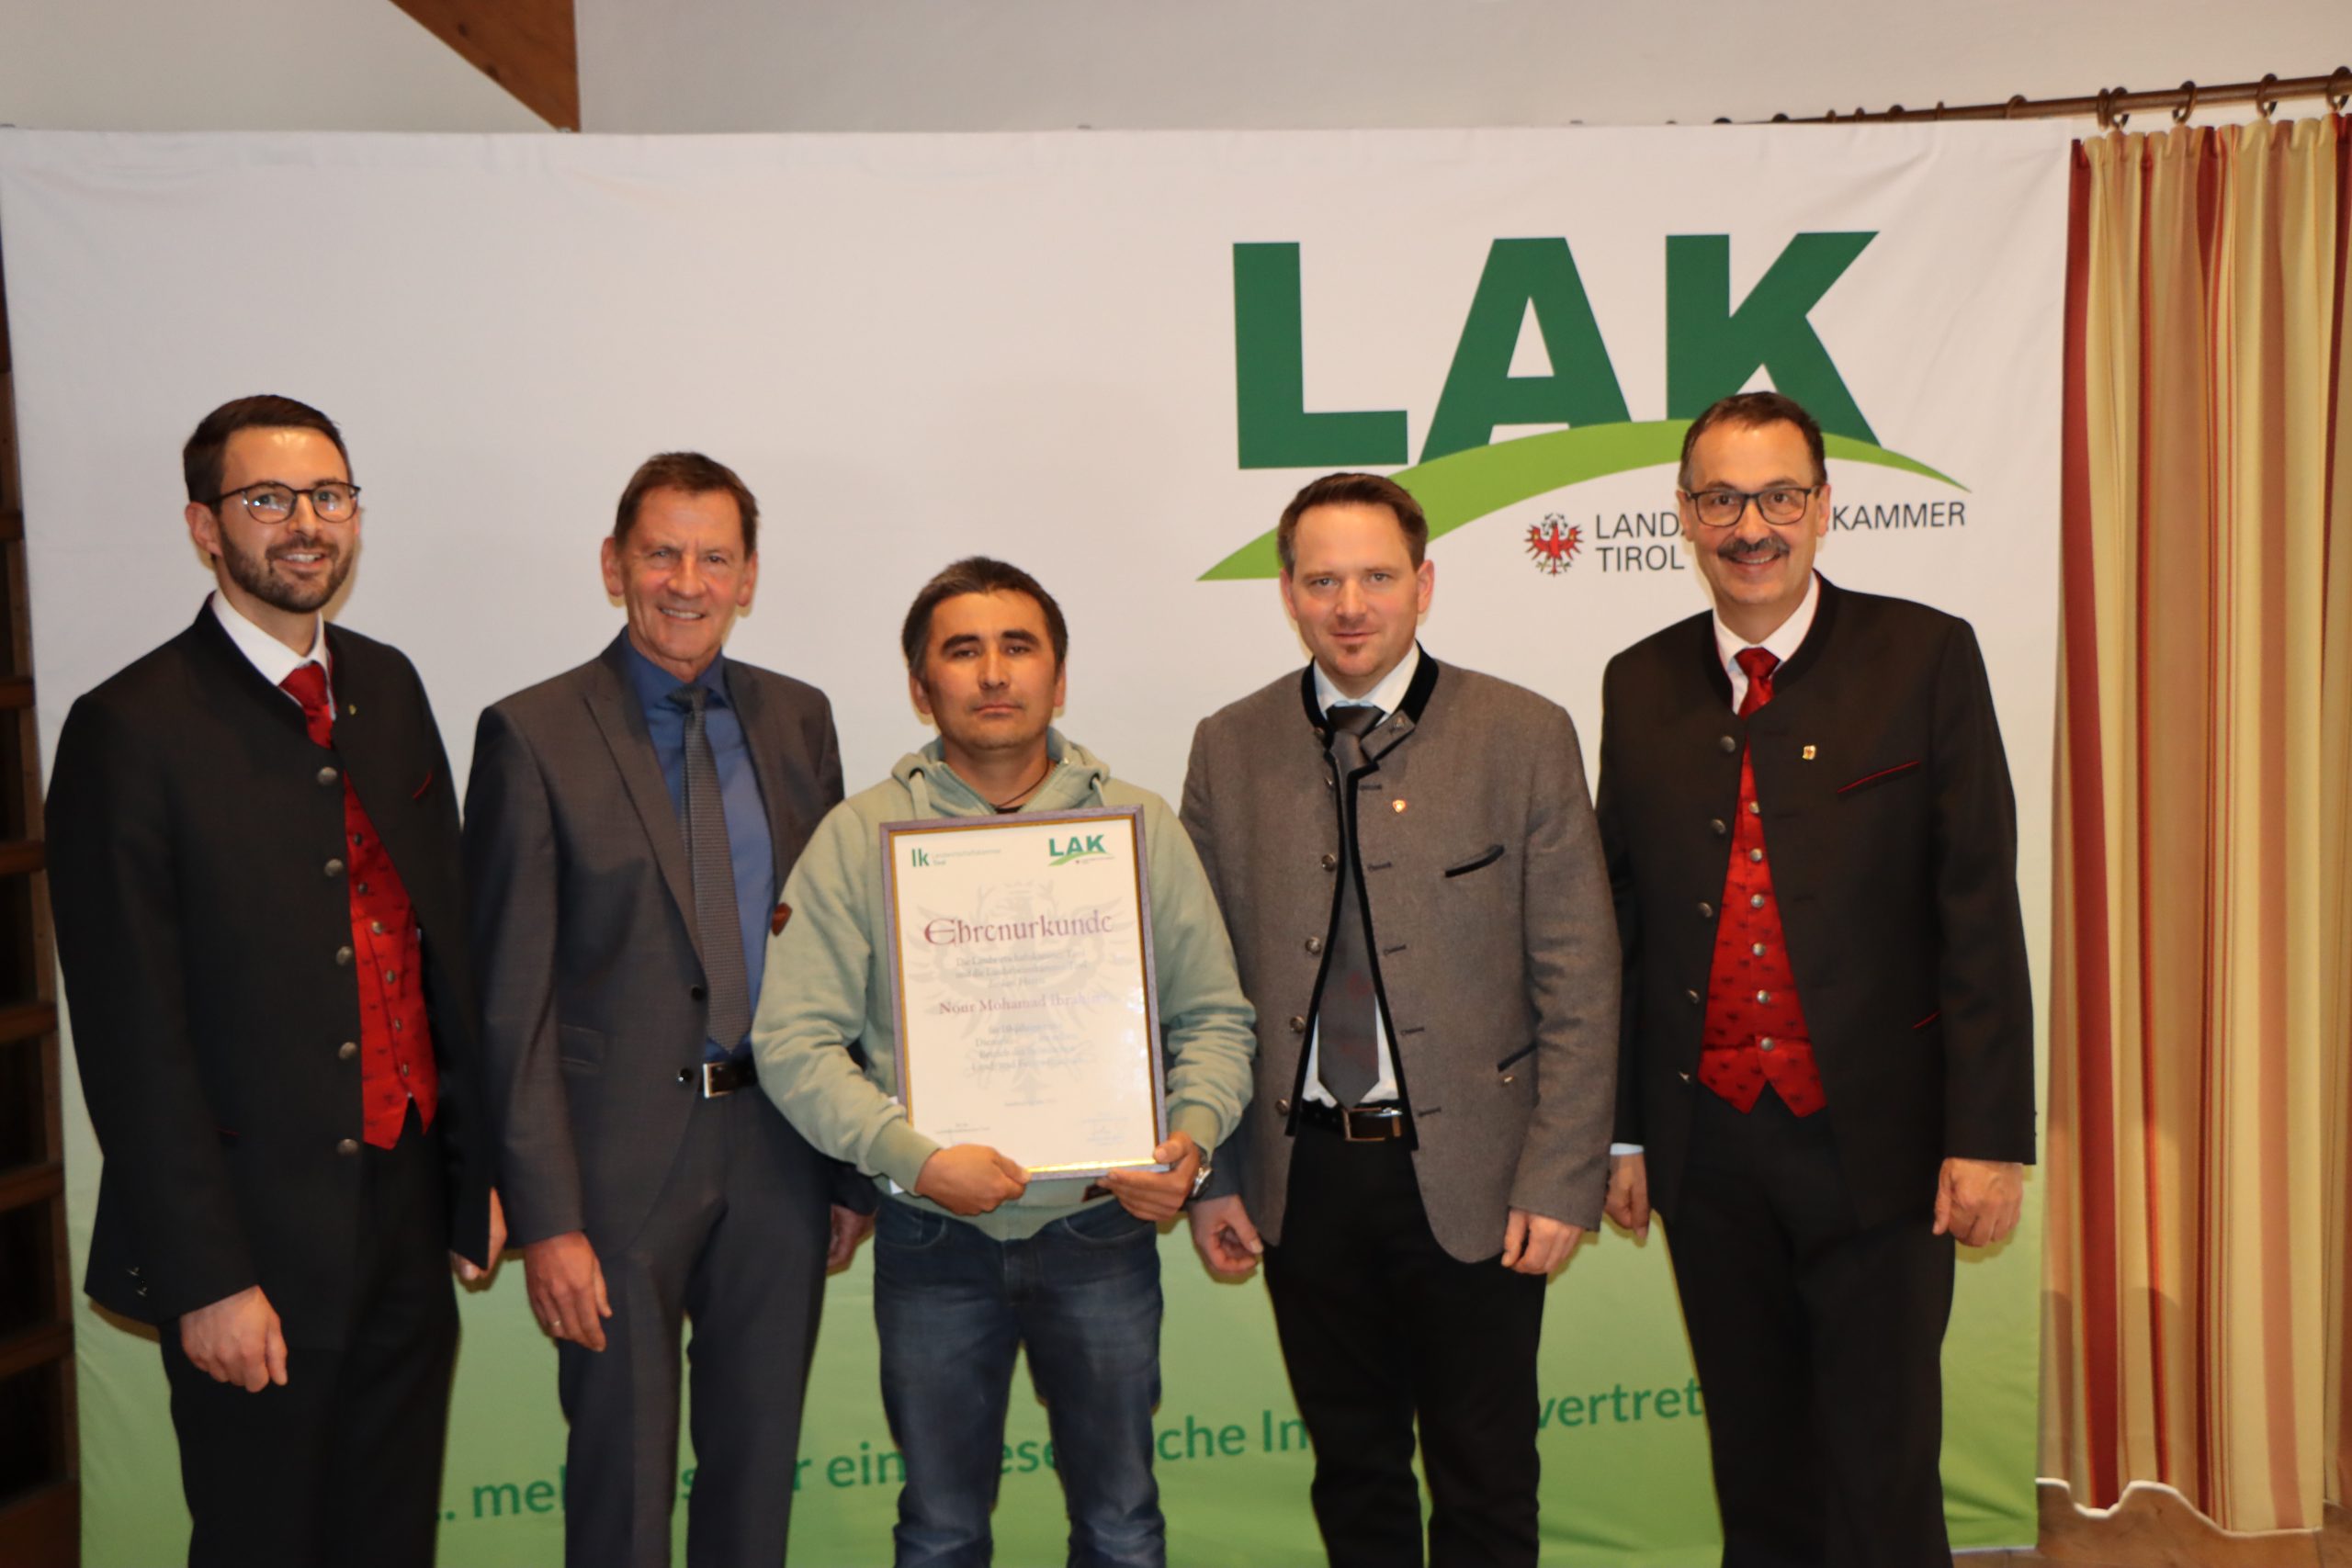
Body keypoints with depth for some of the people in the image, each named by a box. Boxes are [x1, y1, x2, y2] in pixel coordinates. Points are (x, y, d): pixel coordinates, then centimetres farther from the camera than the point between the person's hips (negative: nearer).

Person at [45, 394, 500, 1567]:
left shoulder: (387, 689, 8)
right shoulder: (132, 730, -11)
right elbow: (130, 1036, -12)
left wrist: (477, 1165, 9)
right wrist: (204, 1279, -13)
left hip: (407, 1215, 6)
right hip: (257, 1243, -5)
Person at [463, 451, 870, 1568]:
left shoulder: (798, 721, 6)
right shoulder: (534, 735, -7)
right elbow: (511, 1001, -9)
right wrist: (545, 1219, -13)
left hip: (780, 1150, 4)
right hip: (622, 1158, -4)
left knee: (759, 1459, 17)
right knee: (623, 1474, 10)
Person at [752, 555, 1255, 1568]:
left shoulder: (1142, 827, 2)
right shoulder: (858, 838, -3)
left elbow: (1214, 1017, 6)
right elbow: (794, 1040, -7)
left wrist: (1191, 1139, -12)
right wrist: (914, 1156, -19)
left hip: (1103, 1228, 1)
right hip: (933, 1238, -1)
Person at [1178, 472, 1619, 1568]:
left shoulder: (1524, 736, -4)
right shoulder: (1229, 750, 3)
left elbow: (1578, 982, -5)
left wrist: (1560, 1180, -8)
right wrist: (1210, 1177, 2)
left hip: (1468, 1174, -2)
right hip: (1302, 1178, 2)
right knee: (1353, 1474, 17)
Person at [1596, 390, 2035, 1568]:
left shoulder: (1924, 657, -4)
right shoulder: (1640, 685, 5)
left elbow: (1979, 909, -7)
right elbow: (1622, 918, 8)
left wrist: (1988, 1133, -11)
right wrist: (1622, 1129, 9)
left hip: (1874, 1138, -3)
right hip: (1706, 1143, 3)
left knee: (1882, 1472, 7)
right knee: (1755, 1464, 17)